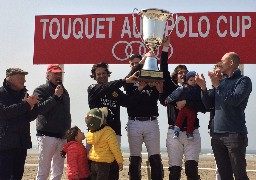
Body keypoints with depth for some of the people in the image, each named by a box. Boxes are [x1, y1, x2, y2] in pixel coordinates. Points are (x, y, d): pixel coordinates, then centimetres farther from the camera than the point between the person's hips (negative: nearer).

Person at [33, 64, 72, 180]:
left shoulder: (64, 92, 18)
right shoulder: (41, 90, -3)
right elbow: (39, 109, -19)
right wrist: (55, 96, -19)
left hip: (62, 136, 7)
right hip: (47, 135, -6)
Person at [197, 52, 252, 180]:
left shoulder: (243, 80, -1)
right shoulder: (221, 82, 19)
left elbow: (235, 100, -17)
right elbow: (208, 104, 15)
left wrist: (218, 86, -14)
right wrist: (203, 88, 1)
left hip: (234, 134, -6)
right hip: (217, 133, 6)